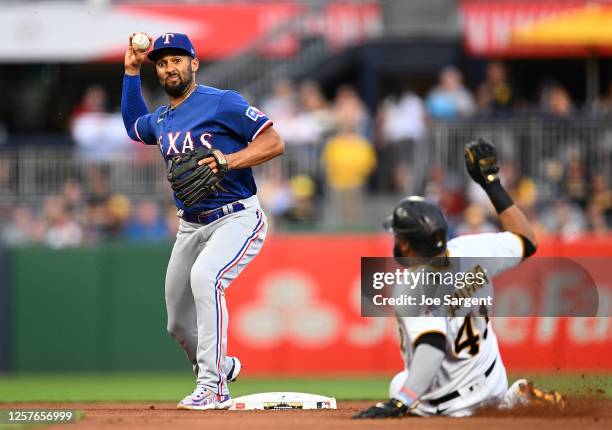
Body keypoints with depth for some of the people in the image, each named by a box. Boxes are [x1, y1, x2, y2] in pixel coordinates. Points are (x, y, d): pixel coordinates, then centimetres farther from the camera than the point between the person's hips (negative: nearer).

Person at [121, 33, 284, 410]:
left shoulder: (223, 103, -10)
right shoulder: (160, 120, 12)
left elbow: (275, 143, -15)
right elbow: (133, 125, 36)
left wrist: (228, 161, -27)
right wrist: (131, 71, 24)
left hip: (237, 219, -8)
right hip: (191, 226, 8)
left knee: (204, 277, -35)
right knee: (180, 325, 10)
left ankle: (213, 387, -34)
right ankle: (222, 366, 41)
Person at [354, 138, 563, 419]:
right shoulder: (467, 251, -13)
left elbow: (431, 346, -47)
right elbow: (527, 241, 4)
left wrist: (399, 404, -53)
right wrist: (491, 182, 7)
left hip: (448, 404, -9)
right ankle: (516, 398, 15)